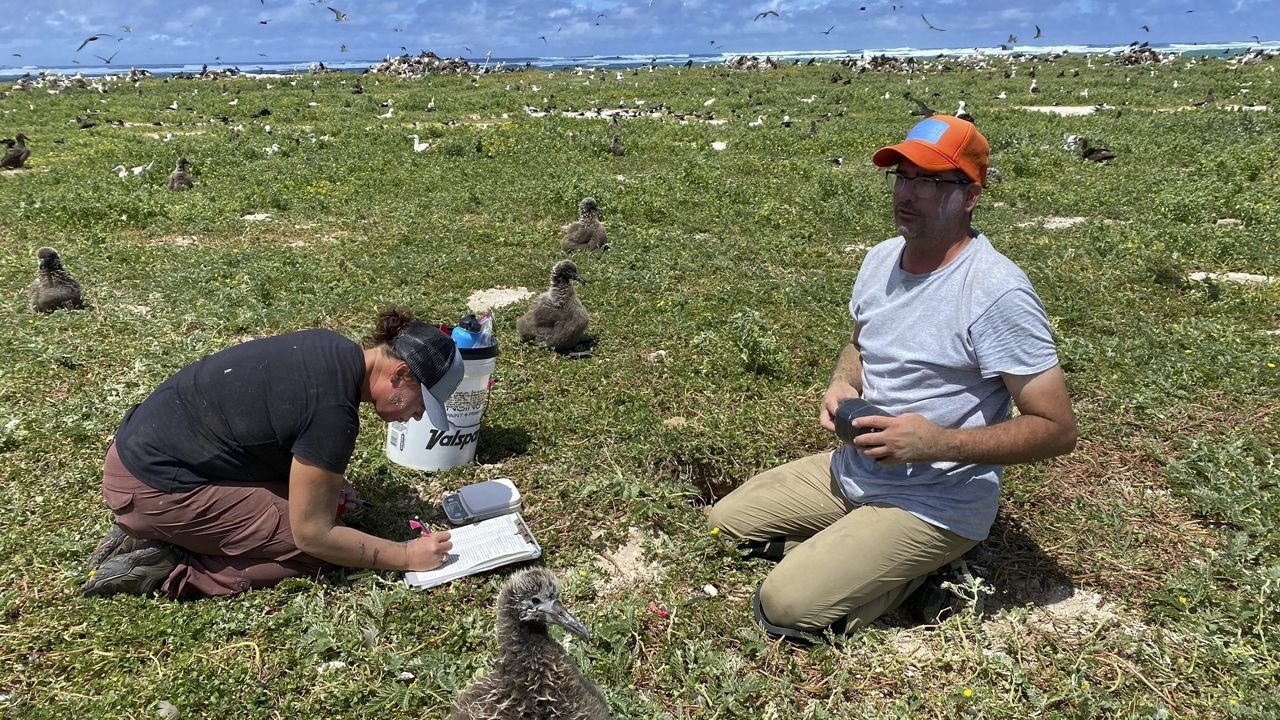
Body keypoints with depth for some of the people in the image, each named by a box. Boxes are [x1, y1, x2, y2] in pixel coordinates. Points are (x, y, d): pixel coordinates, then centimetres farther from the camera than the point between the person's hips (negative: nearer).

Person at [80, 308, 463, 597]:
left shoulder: (335, 350, 0)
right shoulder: (334, 411, -26)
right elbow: (312, 536, -18)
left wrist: (326, 482, 5)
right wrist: (406, 556, -10)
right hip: (154, 489, -10)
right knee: (312, 553, -8)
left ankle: (145, 535, 10)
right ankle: (167, 569, -6)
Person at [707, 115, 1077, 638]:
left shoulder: (997, 292, -23)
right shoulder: (881, 259, 2)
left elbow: (1057, 428, -20)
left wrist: (937, 442, -29)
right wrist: (841, 386, -3)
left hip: (935, 507, -8)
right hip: (852, 471, 8)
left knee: (786, 608, -18)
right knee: (722, 526, 8)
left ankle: (915, 570, 3)